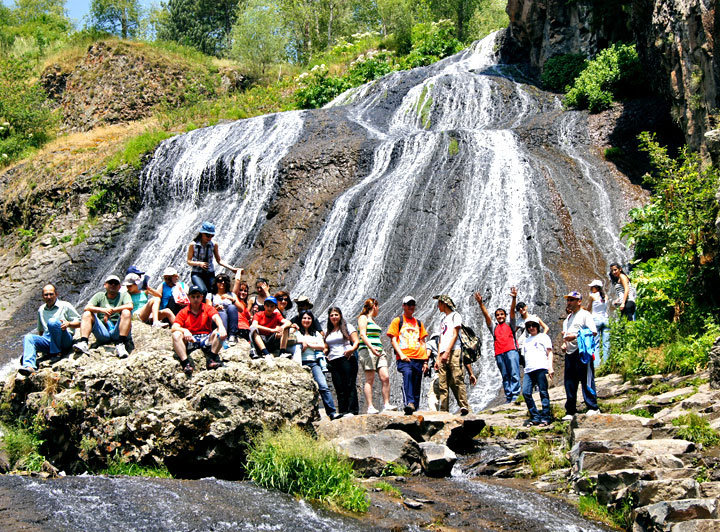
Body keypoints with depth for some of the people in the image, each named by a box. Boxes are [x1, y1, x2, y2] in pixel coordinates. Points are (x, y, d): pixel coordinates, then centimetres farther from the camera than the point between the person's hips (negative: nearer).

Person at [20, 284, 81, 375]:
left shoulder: (65, 306, 8)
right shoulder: (41, 310, 22)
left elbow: (79, 323, 5)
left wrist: (68, 324, -15)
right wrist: (38, 345, 18)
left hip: (65, 340, -5)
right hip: (47, 339, 5)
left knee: (52, 322, -31)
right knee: (28, 337, -21)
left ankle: (56, 353, -22)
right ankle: (29, 366, -42)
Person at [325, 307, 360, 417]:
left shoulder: (347, 327, 7)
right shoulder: (327, 331, 21)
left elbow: (356, 341, -1)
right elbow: (326, 347, 26)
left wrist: (352, 349, -21)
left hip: (347, 359, -5)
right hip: (333, 362, 5)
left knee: (350, 386, -9)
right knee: (339, 388, 0)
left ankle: (352, 410, -11)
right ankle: (343, 411, -1)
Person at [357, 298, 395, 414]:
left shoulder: (373, 320, 26)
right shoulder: (363, 318, 1)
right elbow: (362, 334, -12)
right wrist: (371, 348, -24)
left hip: (378, 351, 8)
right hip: (367, 350, -8)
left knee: (385, 377, -6)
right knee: (370, 379, -10)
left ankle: (386, 404, -5)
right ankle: (370, 407, -11)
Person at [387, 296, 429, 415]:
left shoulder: (418, 323, 23)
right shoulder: (397, 321, 11)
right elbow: (393, 339, 3)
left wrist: (425, 361, 13)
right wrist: (401, 354, -12)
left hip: (418, 358, 5)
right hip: (404, 358, -5)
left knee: (417, 385, 0)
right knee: (407, 374, -32)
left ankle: (415, 408, 6)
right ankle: (408, 403, -44)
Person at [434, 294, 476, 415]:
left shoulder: (455, 316, 5)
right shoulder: (443, 320, 28)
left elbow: (455, 335, -6)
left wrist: (447, 352, -16)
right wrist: (438, 359, 15)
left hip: (454, 352, -7)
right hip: (443, 355, 7)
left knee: (457, 380, -15)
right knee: (443, 385, -1)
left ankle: (464, 407, -17)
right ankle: (444, 411, -4)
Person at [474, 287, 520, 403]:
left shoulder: (510, 325, 18)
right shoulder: (494, 328, 23)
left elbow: (512, 311, 4)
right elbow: (486, 315, 12)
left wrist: (514, 299, -11)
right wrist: (480, 303, -1)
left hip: (511, 351, -3)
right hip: (499, 354, 3)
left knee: (514, 374, -12)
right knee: (505, 376, 2)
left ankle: (515, 396, -17)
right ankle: (508, 398, 0)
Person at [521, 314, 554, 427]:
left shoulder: (543, 337, 13)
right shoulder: (527, 340, 28)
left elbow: (549, 353, 6)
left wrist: (550, 367, -6)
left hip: (541, 368, -5)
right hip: (529, 370, 5)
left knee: (543, 392, -6)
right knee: (526, 392, -8)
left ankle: (546, 417, -3)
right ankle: (535, 417, -2)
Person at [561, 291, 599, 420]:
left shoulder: (584, 314, -2)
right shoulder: (568, 318, 24)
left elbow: (593, 332, -12)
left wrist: (576, 336, -18)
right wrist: (564, 344, 11)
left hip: (582, 351, -8)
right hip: (569, 352, 8)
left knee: (586, 380, -8)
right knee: (569, 383, 7)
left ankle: (592, 408, -4)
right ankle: (570, 412, 11)